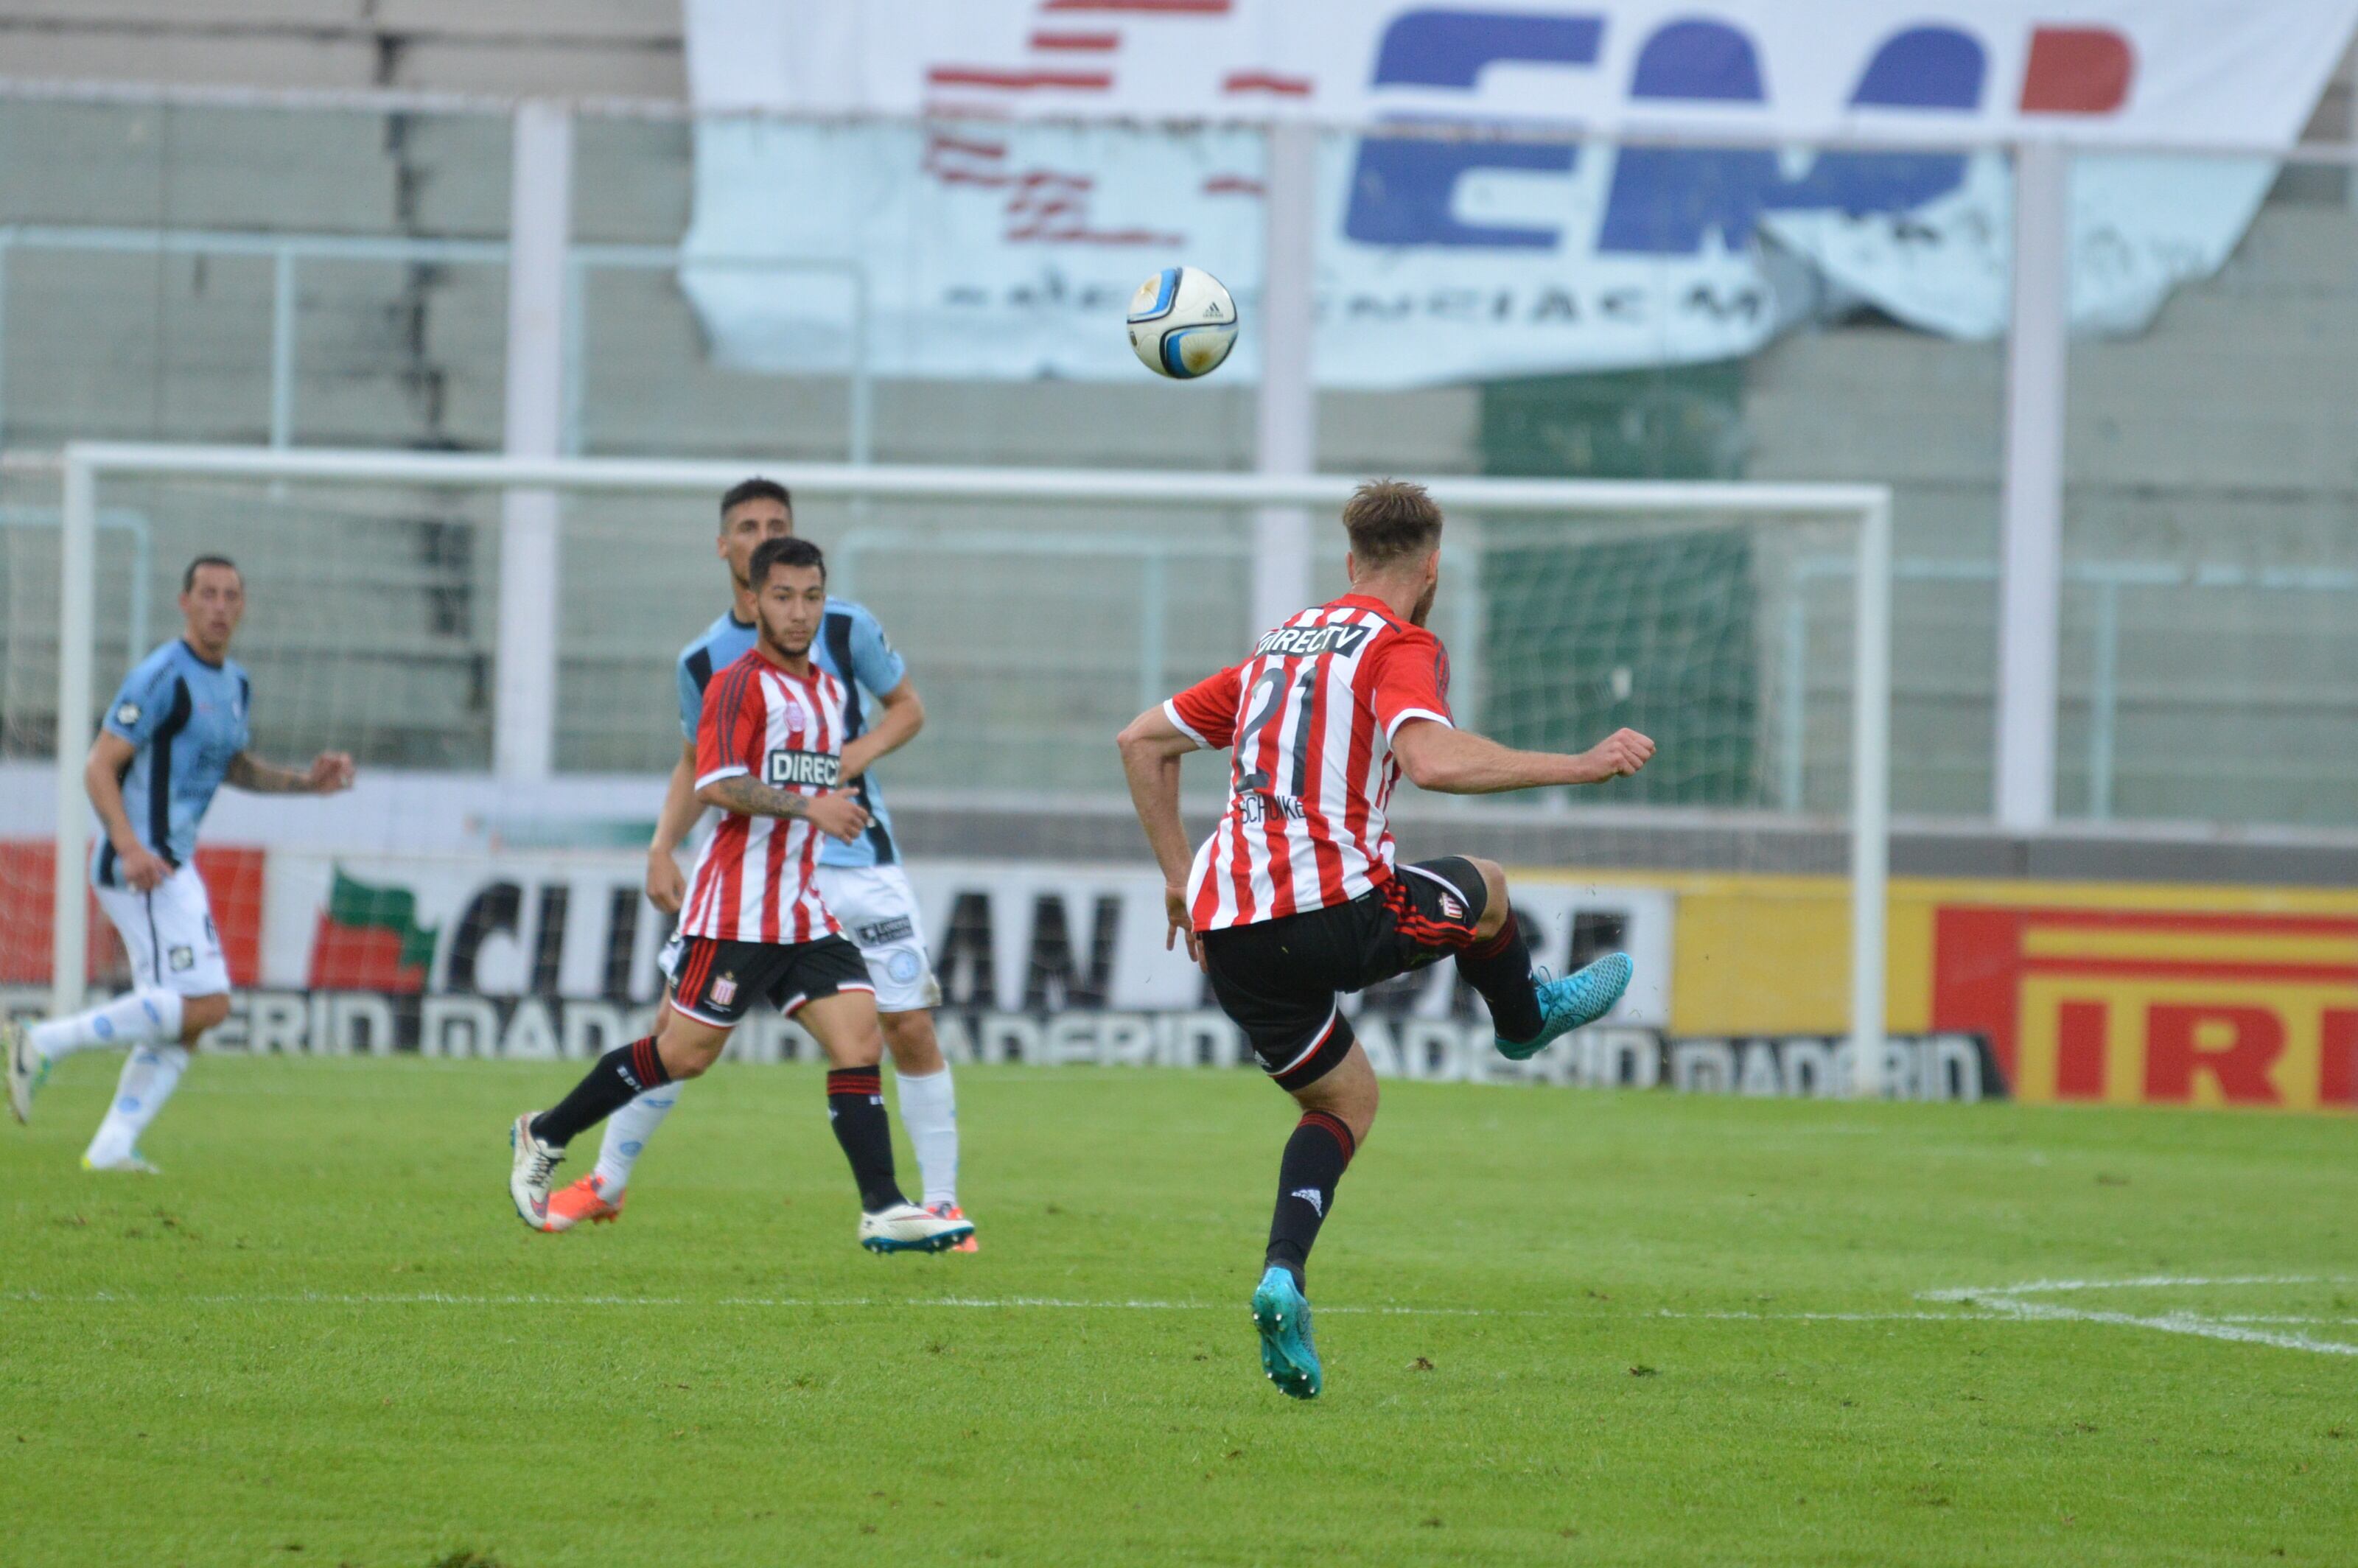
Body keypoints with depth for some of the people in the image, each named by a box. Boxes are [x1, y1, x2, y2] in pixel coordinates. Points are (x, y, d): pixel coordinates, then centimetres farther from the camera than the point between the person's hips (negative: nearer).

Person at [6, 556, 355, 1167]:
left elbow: (237, 768, 31)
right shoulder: (162, 677, -13)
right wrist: (130, 847, -27)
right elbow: (99, 766, -15)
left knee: (181, 1023, 5)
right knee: (202, 1004, -17)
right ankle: (46, 1044, -13)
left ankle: (111, 1149, 2)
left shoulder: (235, 685, 15)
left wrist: (307, 782, 15)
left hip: (170, 866, 10)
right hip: (140, 865, -10)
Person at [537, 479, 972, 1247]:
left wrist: (860, 752, -13)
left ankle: (941, 1204, 5)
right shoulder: (703, 659, 2)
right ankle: (605, 1184, 12)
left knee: (910, 1029, -7)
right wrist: (663, 847, 0)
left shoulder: (844, 627, -4)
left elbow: (907, 707, 7)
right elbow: (696, 762, 14)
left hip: (854, 859, -1)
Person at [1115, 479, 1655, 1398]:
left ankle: (1283, 1274, -3)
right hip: (1329, 909, -7)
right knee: (1484, 890, 22)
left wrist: (1178, 875, 28)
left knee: (1344, 1100, 21)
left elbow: (1143, 742, 26)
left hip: (1227, 929, 7)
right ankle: (1526, 1018, 52)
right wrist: (1577, 768, -17)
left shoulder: (1279, 648, 22)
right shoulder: (1402, 647, -1)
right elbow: (1429, 759, -22)